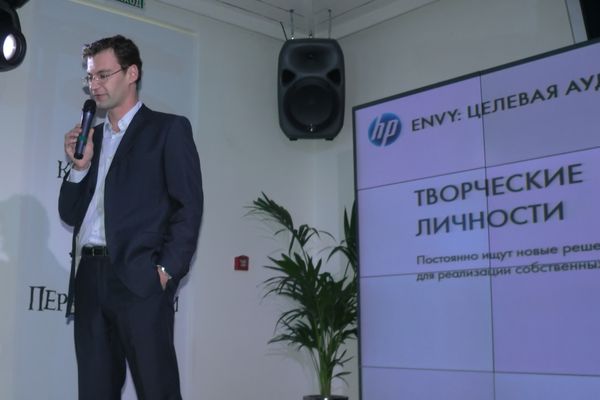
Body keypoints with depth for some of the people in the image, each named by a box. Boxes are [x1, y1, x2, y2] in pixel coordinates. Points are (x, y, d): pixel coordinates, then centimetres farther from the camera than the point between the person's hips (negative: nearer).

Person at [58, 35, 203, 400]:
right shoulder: (91, 137, 21)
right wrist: (80, 166, 2)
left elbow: (189, 207, -5)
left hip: (139, 278, -6)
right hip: (89, 278, 6)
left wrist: (166, 271, -14)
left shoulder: (168, 129, 3)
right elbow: (71, 214, 19)